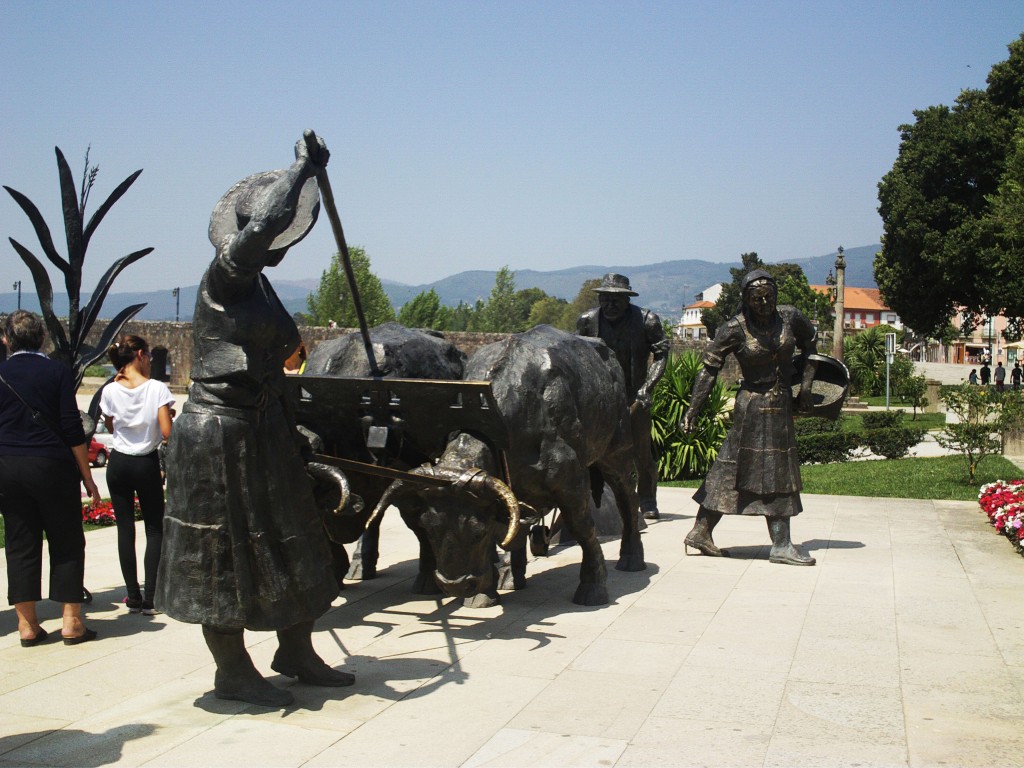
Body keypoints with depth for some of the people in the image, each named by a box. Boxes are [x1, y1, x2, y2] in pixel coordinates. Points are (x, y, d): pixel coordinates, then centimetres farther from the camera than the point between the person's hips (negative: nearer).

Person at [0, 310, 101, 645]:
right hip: (52, 467, -3)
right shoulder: (57, 371, -5)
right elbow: (72, 429, -8)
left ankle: (27, 624, 12)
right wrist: (87, 477, -3)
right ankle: (71, 622, 6)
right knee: (67, 543, 6)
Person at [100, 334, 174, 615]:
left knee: (125, 529, 9)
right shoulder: (157, 388, -13)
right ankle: (150, 599, 4)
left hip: (119, 463, 2)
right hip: (147, 464, -2)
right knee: (154, 529, 8)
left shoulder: (110, 391, -4)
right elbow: (167, 433, -17)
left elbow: (111, 427, 11)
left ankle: (134, 597, 12)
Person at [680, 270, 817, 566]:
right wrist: (693, 409, -15)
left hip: (781, 403, 6)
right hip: (753, 405, -6)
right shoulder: (735, 329, -12)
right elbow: (709, 368, -11)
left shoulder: (790, 317, 1)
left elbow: (809, 346, 19)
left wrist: (805, 384, 9)